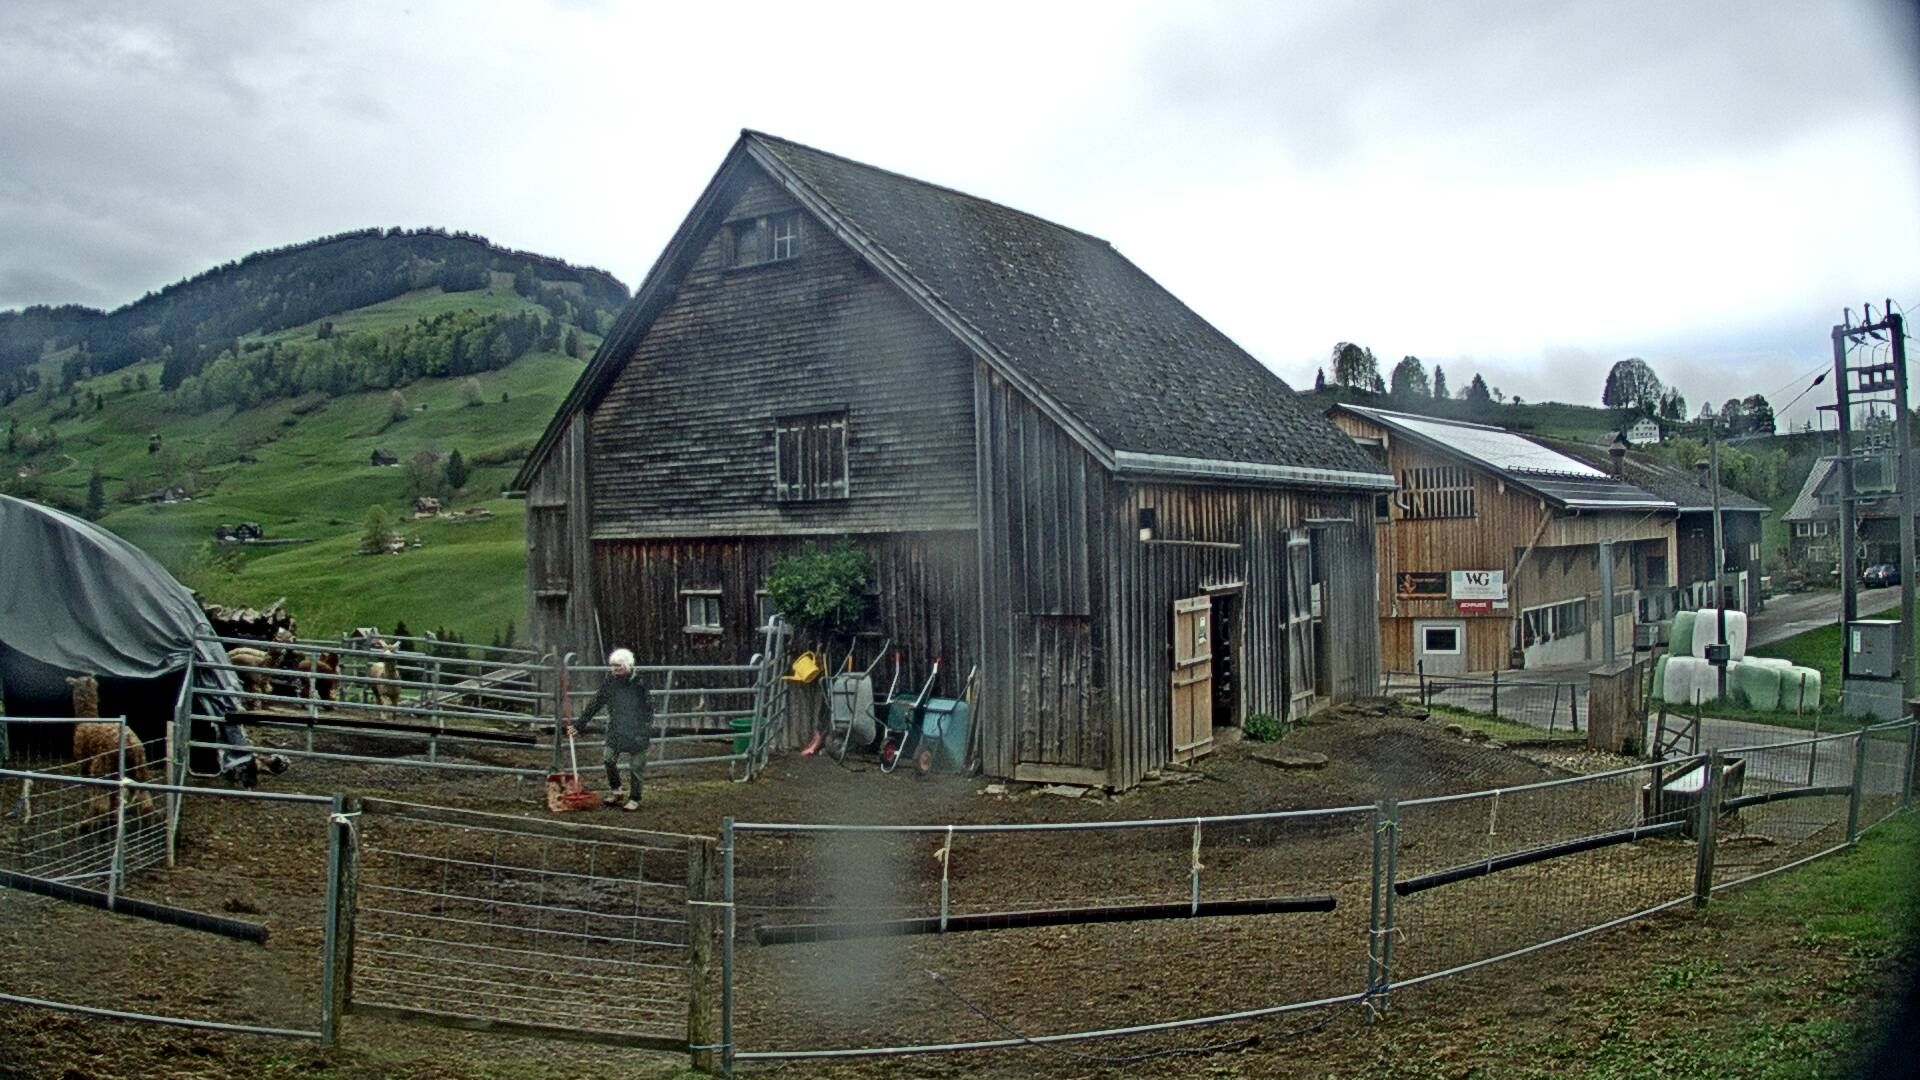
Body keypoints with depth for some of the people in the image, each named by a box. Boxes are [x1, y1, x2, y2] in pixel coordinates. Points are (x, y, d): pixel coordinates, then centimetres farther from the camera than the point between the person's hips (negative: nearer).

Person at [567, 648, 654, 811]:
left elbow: (649, 709, -7)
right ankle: (615, 791, 17)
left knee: (636, 766, 3)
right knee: (609, 759, -3)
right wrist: (579, 725, 5)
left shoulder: (639, 683, -10)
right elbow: (595, 704, 7)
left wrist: (645, 732, -13)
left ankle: (635, 799, 16)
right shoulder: (610, 682, 1)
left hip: (636, 732, -4)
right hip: (615, 730, 4)